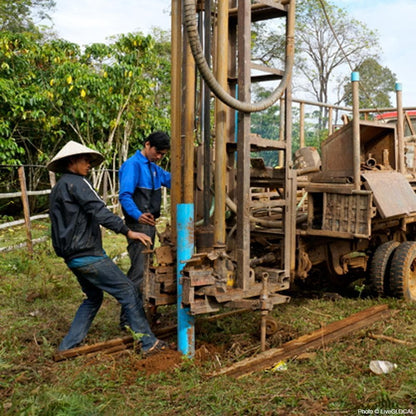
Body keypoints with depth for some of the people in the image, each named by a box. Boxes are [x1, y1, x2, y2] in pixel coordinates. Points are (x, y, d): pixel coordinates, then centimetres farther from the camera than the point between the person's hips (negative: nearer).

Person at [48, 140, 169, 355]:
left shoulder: (57, 189, 20)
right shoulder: (75, 183, -11)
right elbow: (99, 211, -23)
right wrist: (127, 231, -27)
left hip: (73, 257, 10)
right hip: (88, 255, -10)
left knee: (93, 298, 22)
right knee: (127, 291, -6)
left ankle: (68, 346, 21)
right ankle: (149, 343, -5)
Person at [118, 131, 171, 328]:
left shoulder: (154, 168, 17)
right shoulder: (133, 165, -13)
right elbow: (125, 195, -24)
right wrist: (138, 215, -40)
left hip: (150, 224, 10)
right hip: (138, 225, -10)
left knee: (145, 270, 15)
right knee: (138, 272, -14)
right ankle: (127, 319, -10)